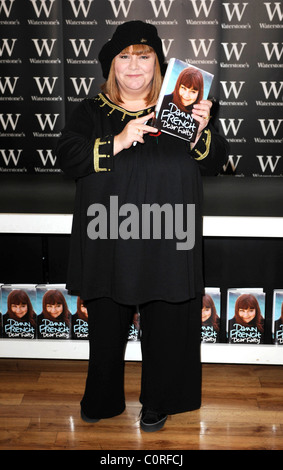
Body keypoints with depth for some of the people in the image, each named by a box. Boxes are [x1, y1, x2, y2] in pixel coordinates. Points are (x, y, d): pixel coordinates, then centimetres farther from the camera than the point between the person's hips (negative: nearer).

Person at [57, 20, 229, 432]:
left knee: (165, 326, 8)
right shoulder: (91, 113, 6)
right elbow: (67, 157, -8)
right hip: (109, 242, 0)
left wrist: (202, 132, -16)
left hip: (166, 244, 0)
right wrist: (118, 142, -20)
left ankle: (157, 402, 30)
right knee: (106, 325, 12)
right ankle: (103, 400, 34)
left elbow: (216, 162, 4)